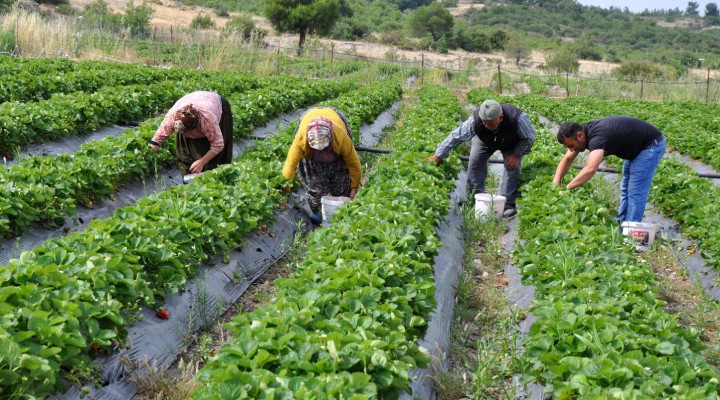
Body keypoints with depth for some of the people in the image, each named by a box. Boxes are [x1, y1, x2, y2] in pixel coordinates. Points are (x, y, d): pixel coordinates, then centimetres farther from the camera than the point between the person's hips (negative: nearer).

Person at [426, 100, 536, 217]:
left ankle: (508, 203, -15)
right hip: (484, 141, 2)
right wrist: (438, 156, -24)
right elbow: (456, 136, -29)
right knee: (475, 163, -12)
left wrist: (516, 154, -30)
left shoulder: (517, 118, -44)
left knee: (512, 167, -19)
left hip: (511, 143, -2)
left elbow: (530, 138, -23)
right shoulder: (475, 120, -40)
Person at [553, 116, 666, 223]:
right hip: (636, 148, 10)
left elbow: (591, 169, -49)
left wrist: (566, 188, -45)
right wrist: (556, 182, -13)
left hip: (652, 144, -10)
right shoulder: (582, 131, -6)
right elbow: (567, 159, 2)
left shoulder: (596, 137, -35)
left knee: (635, 192, -11)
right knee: (626, 189, 15)